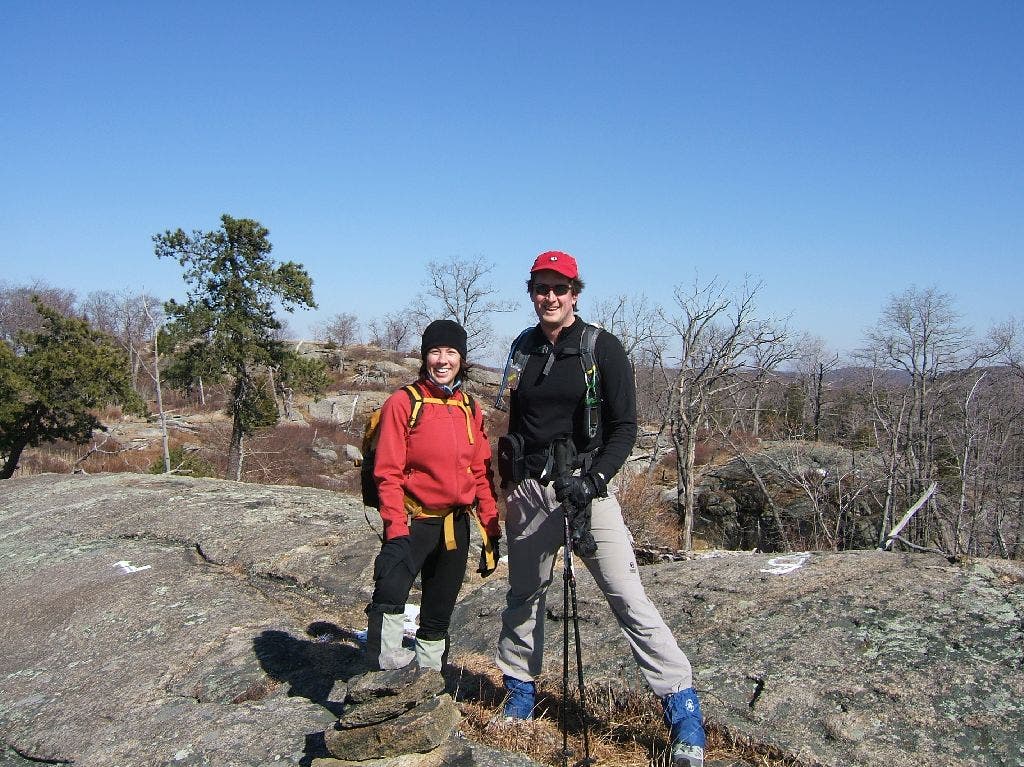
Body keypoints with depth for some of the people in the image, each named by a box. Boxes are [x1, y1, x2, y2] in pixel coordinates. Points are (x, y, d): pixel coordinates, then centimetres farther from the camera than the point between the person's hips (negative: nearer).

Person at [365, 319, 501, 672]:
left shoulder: (470, 409, 7)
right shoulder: (403, 403, -8)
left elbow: (481, 473, 9)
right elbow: (388, 473, -13)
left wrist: (491, 528, 5)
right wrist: (396, 530, -20)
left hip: (457, 525, 5)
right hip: (415, 522, -5)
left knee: (439, 612, 15)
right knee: (390, 595, -28)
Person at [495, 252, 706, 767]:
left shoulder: (603, 348, -5)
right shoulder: (523, 349, 9)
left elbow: (624, 427, -6)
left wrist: (595, 478, -19)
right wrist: (507, 485, 16)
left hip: (586, 487, -4)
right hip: (529, 491, 5)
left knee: (628, 597, -10)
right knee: (523, 597, 14)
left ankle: (682, 708, -3)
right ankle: (519, 694, 32)